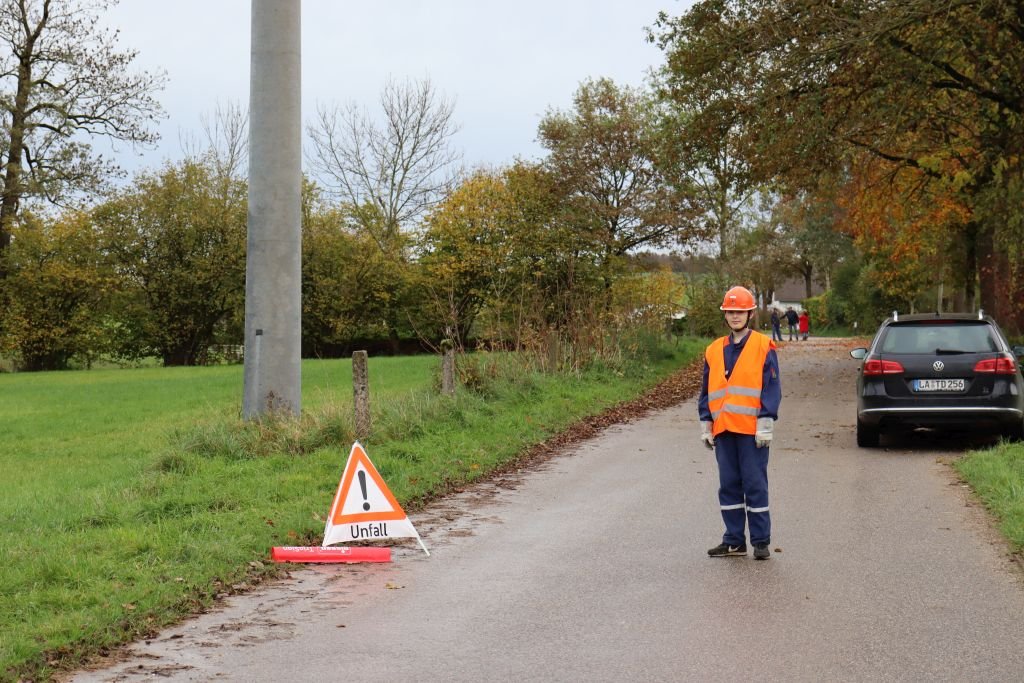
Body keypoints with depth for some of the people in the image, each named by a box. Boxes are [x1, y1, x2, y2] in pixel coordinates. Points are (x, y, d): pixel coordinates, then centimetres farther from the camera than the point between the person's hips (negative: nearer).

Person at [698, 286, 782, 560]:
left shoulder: (763, 347, -1)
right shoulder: (714, 350, 12)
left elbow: (772, 388, -5)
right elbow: (706, 391, 17)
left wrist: (765, 424, -11)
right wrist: (706, 424, 11)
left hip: (751, 430, -5)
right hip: (723, 430, 5)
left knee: (755, 485, -1)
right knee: (728, 485, 9)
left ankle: (761, 542, 7)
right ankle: (734, 541, 17)